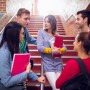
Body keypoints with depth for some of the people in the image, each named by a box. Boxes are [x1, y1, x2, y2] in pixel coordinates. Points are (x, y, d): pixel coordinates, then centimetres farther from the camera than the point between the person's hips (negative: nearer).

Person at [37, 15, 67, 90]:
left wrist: (59, 50, -16)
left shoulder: (57, 35, 11)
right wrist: (51, 51, -20)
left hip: (58, 63, 4)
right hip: (48, 64, -3)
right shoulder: (41, 32, 2)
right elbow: (39, 47, -9)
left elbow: (64, 48, 6)